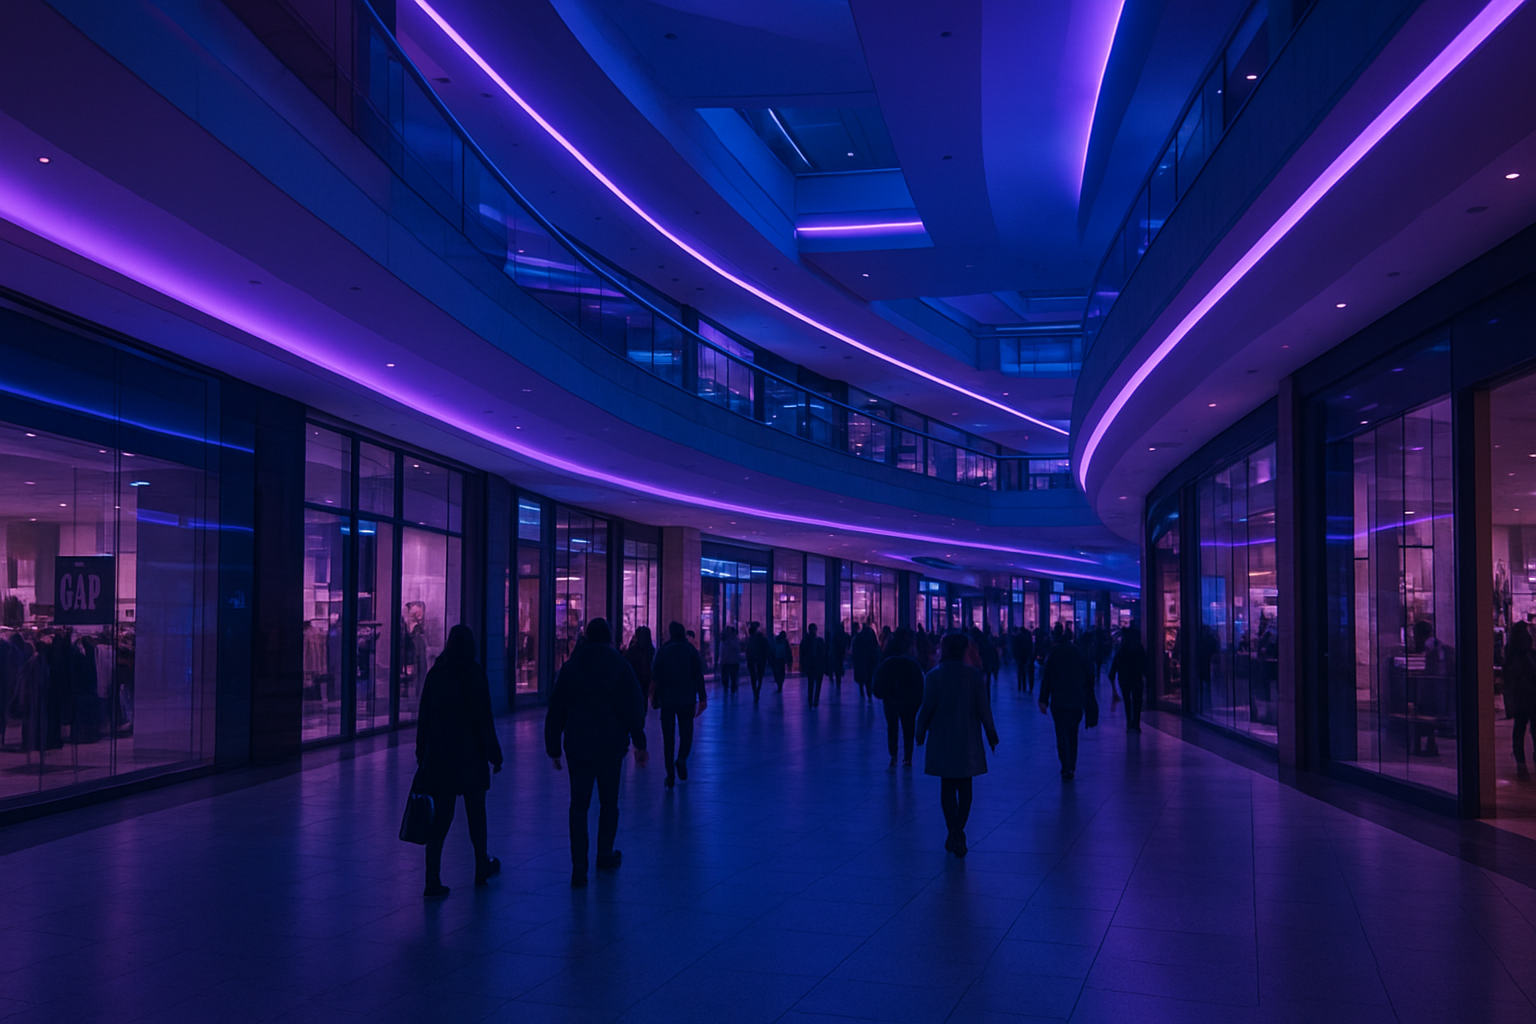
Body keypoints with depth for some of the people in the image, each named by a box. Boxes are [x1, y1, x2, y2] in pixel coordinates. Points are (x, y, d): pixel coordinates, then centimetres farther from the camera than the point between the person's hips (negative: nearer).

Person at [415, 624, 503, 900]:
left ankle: (433, 881, -3)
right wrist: (494, 754, -4)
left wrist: (422, 756, 12)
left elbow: (424, 717, 5)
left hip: (438, 754, 3)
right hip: (470, 755, -3)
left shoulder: (435, 673, 3)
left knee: (441, 816, 4)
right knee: (476, 812, 14)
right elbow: (483, 717, -11)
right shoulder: (474, 673, -9)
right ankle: (482, 868, 30)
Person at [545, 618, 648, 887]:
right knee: (609, 802, 15)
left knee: (579, 805, 3)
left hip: (577, 746, 1)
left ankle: (579, 868, -3)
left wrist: (553, 748, 10)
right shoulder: (620, 666, -1)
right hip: (611, 744, -1)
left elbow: (555, 711, 5)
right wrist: (639, 743, 2)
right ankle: (605, 855, 25)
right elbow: (634, 707, -3)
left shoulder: (570, 666, 4)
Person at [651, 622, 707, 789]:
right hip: (687, 699, 0)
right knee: (686, 732, 14)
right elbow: (699, 676, -2)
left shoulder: (663, 651, -1)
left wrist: (655, 697, 7)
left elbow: (655, 676, -2)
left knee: (668, 737, 5)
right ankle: (682, 758, -14)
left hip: (667, 700, 0)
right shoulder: (691, 650, 0)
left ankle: (670, 776, 1)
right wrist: (702, 698, 1)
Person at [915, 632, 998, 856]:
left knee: (947, 787, 7)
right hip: (968, 741, 1)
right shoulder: (975, 676, -4)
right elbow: (984, 709, -3)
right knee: (965, 787, 11)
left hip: (942, 741, -1)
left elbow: (927, 708, -8)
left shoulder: (934, 676, -9)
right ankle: (958, 833, 11)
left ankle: (954, 833, -2)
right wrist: (991, 735, 7)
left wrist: (920, 732, 6)